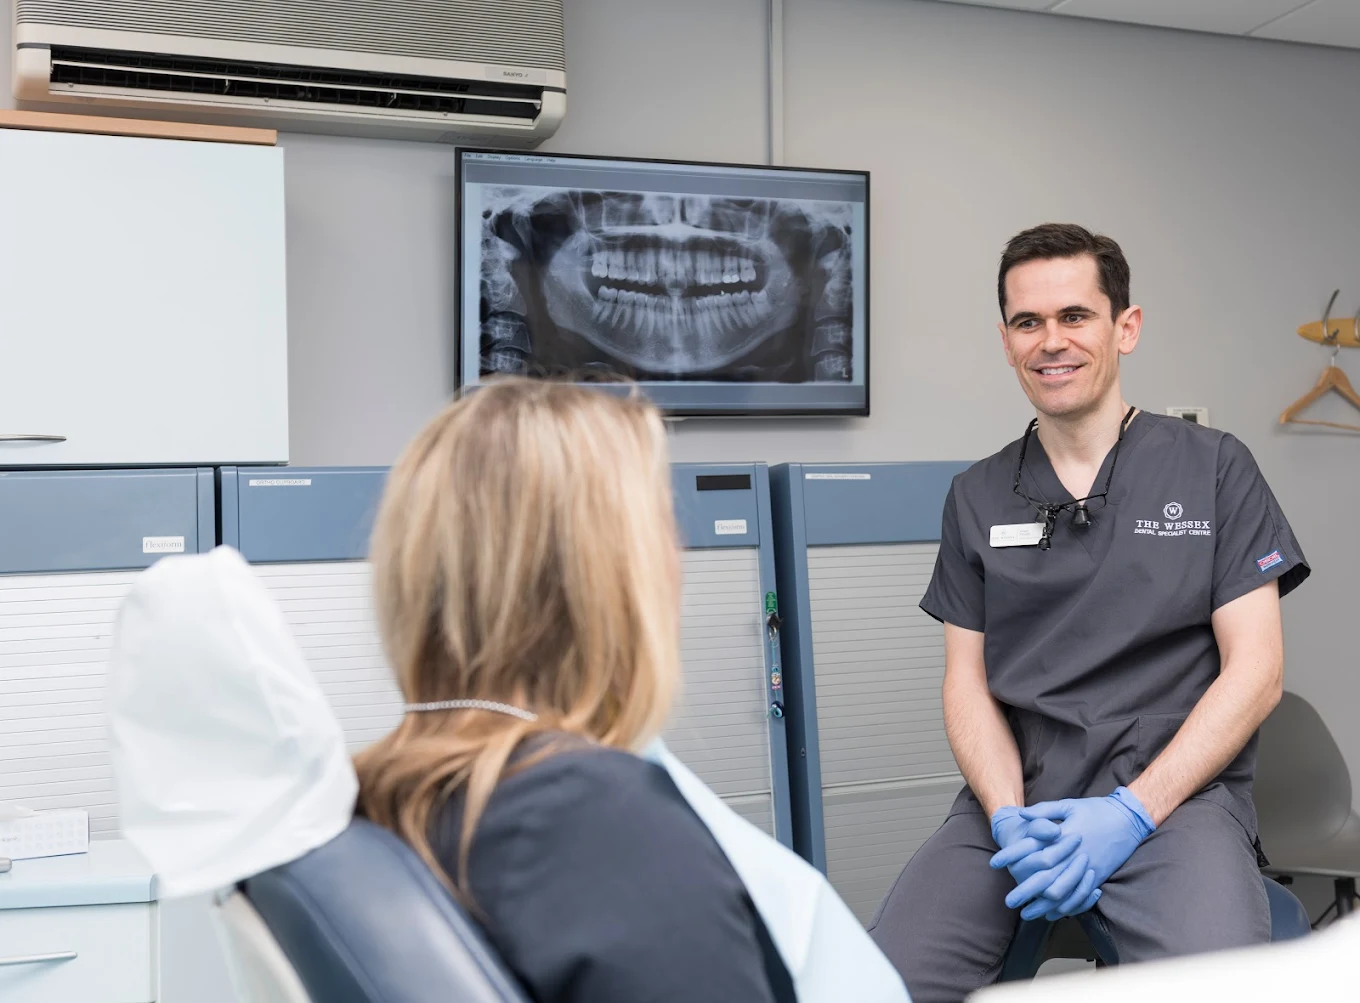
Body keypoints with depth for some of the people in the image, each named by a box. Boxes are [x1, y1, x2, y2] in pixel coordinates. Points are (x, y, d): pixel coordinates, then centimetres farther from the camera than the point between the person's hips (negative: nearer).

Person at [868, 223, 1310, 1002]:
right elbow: (968, 677, 10)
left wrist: (1131, 812, -11)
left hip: (1176, 791, -2)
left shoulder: (1214, 468, 5)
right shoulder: (977, 498, 12)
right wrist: (1009, 816, -8)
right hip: (1016, 798, 3)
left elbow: (1255, 670, 0)